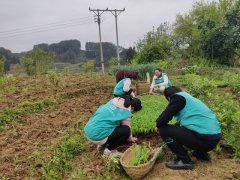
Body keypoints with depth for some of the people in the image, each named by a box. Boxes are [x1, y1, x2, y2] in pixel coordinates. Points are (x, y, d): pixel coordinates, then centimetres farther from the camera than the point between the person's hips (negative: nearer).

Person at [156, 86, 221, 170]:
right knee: (178, 126, 30)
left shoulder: (177, 97, -4)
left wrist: (158, 125, 9)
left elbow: (164, 117, -11)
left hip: (204, 138, -9)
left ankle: (184, 161, 0)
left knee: (163, 130, -5)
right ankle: (201, 153, 24)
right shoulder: (188, 97, 22)